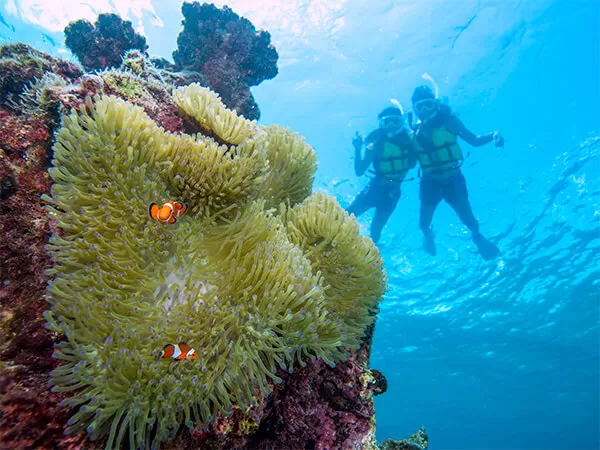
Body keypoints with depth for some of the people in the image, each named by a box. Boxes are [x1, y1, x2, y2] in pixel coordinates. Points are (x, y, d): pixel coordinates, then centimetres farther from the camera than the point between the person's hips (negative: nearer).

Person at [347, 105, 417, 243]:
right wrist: (358, 149, -28)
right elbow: (359, 171, -15)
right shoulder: (376, 142, -13)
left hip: (392, 191, 1)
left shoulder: (408, 139, -8)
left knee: (375, 230, 7)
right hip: (375, 186, -1)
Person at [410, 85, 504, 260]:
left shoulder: (448, 121, -9)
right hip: (430, 182, 1)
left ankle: (477, 236, 36)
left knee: (467, 218, -1)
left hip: (453, 179, -1)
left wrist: (492, 136, -25)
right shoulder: (415, 133, -4)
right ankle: (428, 234, 41)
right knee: (423, 223, 2)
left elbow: (474, 140, -7)